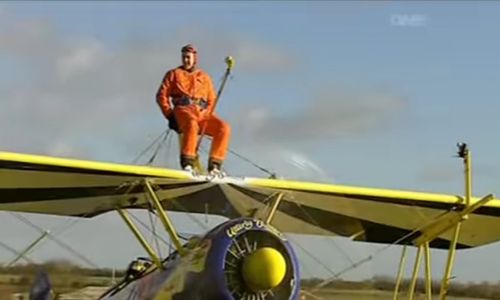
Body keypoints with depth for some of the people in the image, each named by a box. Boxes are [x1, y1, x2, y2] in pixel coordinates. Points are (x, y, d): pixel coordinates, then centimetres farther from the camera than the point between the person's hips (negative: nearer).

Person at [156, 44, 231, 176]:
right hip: (183, 110, -4)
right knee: (192, 124, -41)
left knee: (224, 128, -23)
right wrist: (169, 114, -4)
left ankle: (214, 166, -22)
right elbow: (162, 95, 10)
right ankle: (187, 164, -42)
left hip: (202, 112, 4)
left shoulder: (204, 77, 25)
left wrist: (208, 117, 2)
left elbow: (212, 100, 21)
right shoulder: (174, 74, 18)